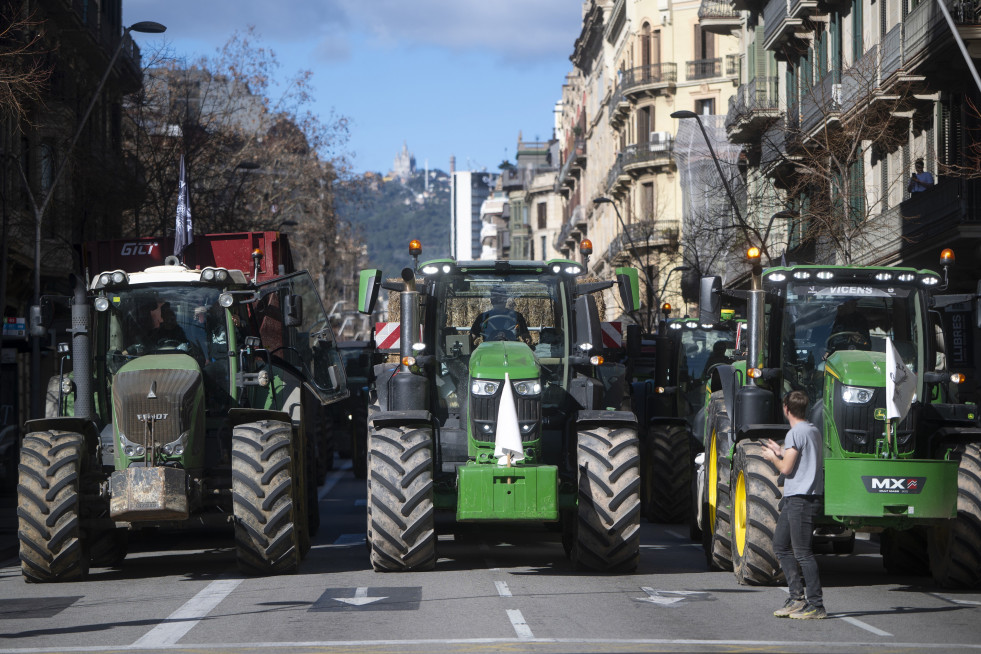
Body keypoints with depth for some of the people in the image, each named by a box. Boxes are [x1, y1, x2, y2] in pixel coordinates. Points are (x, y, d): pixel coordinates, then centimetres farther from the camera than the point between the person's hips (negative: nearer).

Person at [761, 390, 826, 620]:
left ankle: (816, 605, -9)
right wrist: (781, 452, 26)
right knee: (781, 546, 14)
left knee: (803, 553, -9)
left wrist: (772, 457, 3)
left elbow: (786, 468, -15)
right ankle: (796, 597, 13)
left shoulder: (796, 433, -13)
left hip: (801, 498, -10)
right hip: (794, 499, 10)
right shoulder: (813, 431, 16)